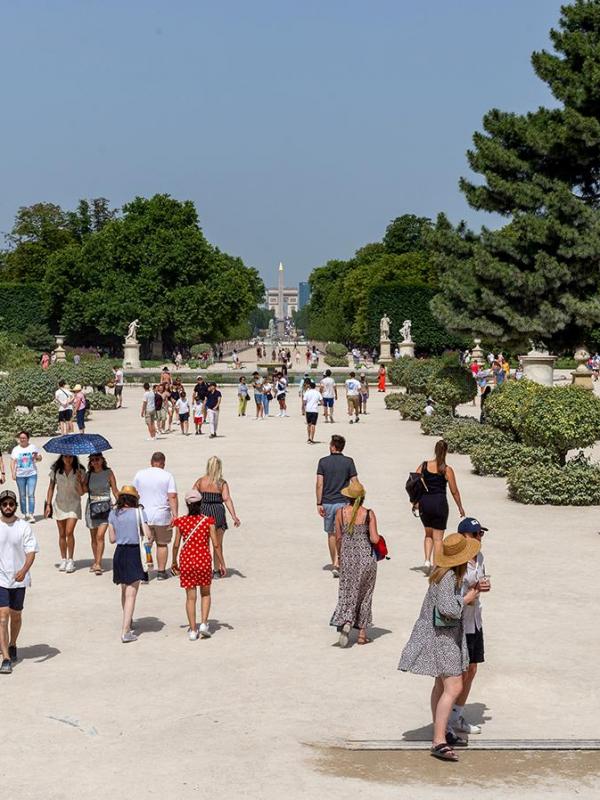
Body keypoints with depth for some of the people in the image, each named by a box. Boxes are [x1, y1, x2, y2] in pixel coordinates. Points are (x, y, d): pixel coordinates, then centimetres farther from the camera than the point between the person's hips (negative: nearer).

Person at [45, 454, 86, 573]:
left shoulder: (79, 471, -8)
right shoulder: (56, 471, -4)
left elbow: (81, 492, -6)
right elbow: (51, 488, 6)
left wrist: (79, 481, -23)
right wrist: (48, 504, 3)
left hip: (74, 505, -2)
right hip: (59, 504, 2)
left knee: (69, 532, -13)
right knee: (62, 534, 7)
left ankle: (70, 560, -4)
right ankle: (63, 560, 19)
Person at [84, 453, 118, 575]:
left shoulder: (108, 473, 0)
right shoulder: (88, 474, 7)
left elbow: (115, 490, 3)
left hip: (105, 507, -3)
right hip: (91, 506, 3)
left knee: (100, 536, -14)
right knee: (93, 537, 10)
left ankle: (98, 564, -15)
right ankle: (96, 561, 25)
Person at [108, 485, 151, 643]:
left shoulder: (113, 514, 4)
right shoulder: (139, 512, -7)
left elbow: (112, 539, 8)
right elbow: (148, 536, -11)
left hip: (119, 553, 4)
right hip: (133, 554, -4)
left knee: (124, 591, 22)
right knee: (131, 594, -3)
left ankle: (127, 623, 39)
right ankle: (125, 632, -9)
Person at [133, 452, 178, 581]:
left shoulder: (139, 474, 4)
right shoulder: (167, 476, -4)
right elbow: (172, 497, -11)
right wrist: (174, 514, -13)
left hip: (143, 515, 1)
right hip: (162, 516, -1)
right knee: (162, 544, 12)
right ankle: (161, 572, 16)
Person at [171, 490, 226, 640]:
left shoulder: (181, 522, -2)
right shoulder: (208, 521, -5)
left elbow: (176, 545, 0)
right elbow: (216, 544, -6)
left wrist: (174, 563, 14)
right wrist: (222, 564, 2)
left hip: (186, 561, 1)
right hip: (204, 560, -1)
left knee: (191, 597, 8)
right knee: (205, 594, 18)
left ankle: (193, 630, 8)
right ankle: (204, 623, 5)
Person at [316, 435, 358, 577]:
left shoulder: (323, 461, -2)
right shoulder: (348, 462, -3)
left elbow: (319, 484, -7)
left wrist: (319, 504, -4)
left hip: (327, 503, 1)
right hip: (343, 502, -1)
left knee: (331, 534, 15)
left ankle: (334, 564, 24)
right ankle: (337, 565, -17)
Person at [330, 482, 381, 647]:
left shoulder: (340, 512, -3)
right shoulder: (369, 514, -8)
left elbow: (338, 538, 2)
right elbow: (375, 539, -12)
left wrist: (340, 556, 17)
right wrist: (377, 538, 12)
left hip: (347, 556, 1)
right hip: (366, 556, -1)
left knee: (347, 593, 10)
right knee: (364, 594, 11)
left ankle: (346, 623, -16)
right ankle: (362, 633, 14)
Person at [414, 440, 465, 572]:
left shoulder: (423, 466, 1)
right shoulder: (447, 470, -6)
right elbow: (454, 491, -1)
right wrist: (460, 507, 10)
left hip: (424, 502, 3)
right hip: (440, 503, -3)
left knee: (428, 534, 21)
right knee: (438, 537, 7)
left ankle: (427, 561, 6)